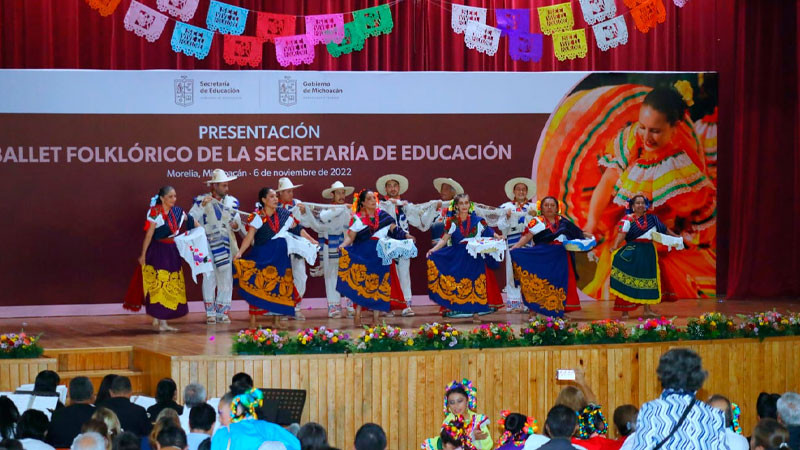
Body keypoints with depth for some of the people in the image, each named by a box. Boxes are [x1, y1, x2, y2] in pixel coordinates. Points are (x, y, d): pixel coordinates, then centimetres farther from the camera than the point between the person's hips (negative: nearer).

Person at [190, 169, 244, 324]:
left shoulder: (232, 201, 11)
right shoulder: (201, 200, 0)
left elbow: (237, 220, 18)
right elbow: (191, 218, -10)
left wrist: (236, 225, -4)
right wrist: (202, 205, -21)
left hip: (227, 245, 3)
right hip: (208, 245, -3)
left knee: (226, 279, 2)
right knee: (209, 278, -4)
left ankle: (222, 313, 11)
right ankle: (210, 313, 4)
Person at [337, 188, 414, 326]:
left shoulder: (383, 216, 9)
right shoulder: (357, 218, 0)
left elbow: (394, 229, 9)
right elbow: (350, 236, -6)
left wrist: (406, 236, -5)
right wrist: (343, 245, -24)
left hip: (380, 256, 3)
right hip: (362, 255, -3)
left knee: (378, 285, 2)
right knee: (362, 283, -8)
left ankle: (375, 317, 7)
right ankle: (358, 315, -3)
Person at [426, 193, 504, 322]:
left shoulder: (477, 220, 4)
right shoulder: (452, 222, 3)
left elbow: (489, 233, 6)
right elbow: (444, 239, -1)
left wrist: (498, 238, -13)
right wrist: (434, 249, -15)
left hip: (475, 258, 0)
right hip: (457, 258, 0)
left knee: (475, 286, -4)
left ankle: (475, 312, -1)